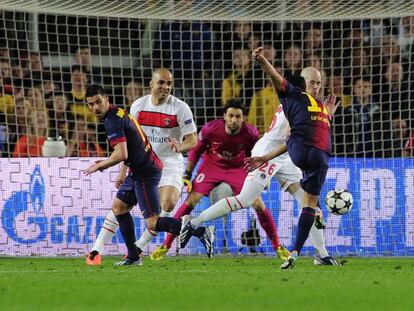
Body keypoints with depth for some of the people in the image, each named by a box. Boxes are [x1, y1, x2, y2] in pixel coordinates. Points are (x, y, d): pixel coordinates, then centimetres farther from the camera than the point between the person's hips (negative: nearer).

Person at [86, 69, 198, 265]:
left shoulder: (181, 108, -9)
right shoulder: (139, 106, 0)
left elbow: (193, 140, -9)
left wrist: (179, 146, -32)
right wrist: (123, 171, 7)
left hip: (169, 164, -2)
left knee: (168, 203, -23)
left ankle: (138, 248, -9)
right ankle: (96, 250, -3)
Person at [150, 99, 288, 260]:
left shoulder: (250, 133, -20)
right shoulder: (210, 129, -23)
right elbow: (196, 150, -6)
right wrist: (187, 174, -4)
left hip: (238, 168, 1)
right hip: (211, 167, -1)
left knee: (259, 205, -10)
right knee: (190, 202, -15)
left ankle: (278, 247, 9)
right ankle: (165, 246, -5)